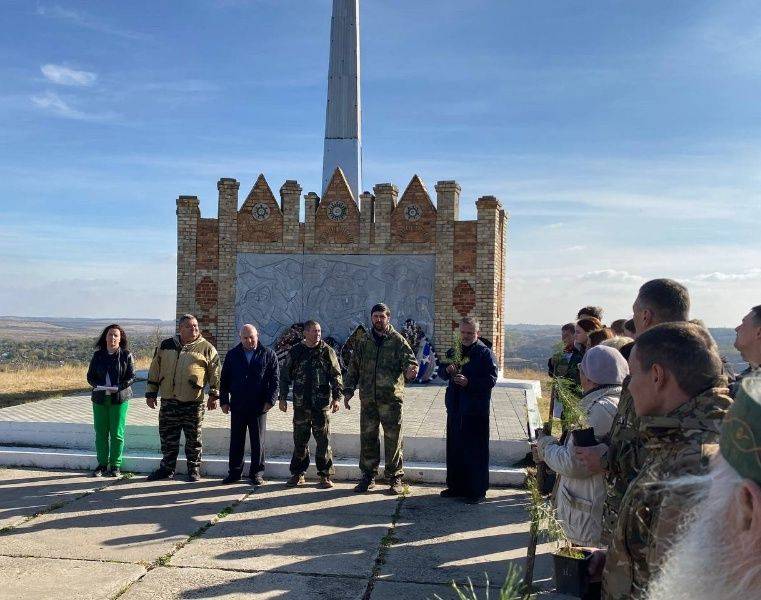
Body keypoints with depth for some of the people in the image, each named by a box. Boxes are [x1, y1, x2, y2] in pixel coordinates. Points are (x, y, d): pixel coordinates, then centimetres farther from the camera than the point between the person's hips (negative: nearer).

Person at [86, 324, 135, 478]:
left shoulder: (126, 355, -1)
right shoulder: (98, 355, 7)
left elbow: (131, 377, -3)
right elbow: (90, 376, 9)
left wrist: (118, 387, -17)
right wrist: (98, 386, -11)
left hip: (120, 398, -3)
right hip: (100, 398, 3)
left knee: (117, 433, -1)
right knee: (100, 433, 6)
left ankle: (115, 465, 10)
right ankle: (102, 464, 17)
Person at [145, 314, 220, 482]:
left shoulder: (206, 348, 1)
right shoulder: (165, 346, 9)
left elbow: (215, 372, 2)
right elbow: (154, 371, 14)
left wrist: (214, 395, -1)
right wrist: (151, 393, 11)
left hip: (193, 403, -3)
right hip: (168, 401, 3)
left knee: (193, 438, 5)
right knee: (168, 437, 10)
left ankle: (194, 469, 19)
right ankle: (167, 468, 25)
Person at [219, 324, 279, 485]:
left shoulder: (268, 355, 1)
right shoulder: (232, 355, 7)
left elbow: (274, 380, 0)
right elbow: (224, 380, 10)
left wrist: (270, 400, -8)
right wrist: (224, 401, 4)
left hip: (259, 407, -2)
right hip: (237, 406, 2)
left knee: (258, 442, 5)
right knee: (236, 441, 8)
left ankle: (257, 473, 15)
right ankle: (235, 472, 19)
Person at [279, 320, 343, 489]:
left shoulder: (327, 351, 1)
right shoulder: (295, 352, 6)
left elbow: (336, 376, 1)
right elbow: (285, 376, 11)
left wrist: (336, 397, -6)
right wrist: (283, 397, 7)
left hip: (321, 404, -2)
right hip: (300, 404, 2)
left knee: (323, 440, 1)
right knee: (299, 440, 9)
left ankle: (325, 475, 10)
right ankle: (297, 474, 21)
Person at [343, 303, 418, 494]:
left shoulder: (398, 341, 1)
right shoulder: (363, 342, 12)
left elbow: (410, 361, -7)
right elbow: (353, 368, 15)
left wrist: (410, 371, -30)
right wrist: (348, 391, 8)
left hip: (391, 399, -3)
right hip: (368, 399, 3)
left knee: (393, 439, 2)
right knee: (367, 438, 8)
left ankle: (395, 478, 13)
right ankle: (368, 476, 21)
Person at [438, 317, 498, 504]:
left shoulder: (485, 354, -5)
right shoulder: (453, 352, 13)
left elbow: (491, 379, -13)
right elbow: (441, 372, 16)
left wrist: (469, 382, -23)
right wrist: (447, 370, -7)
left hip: (476, 410, -6)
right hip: (455, 407, 6)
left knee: (476, 450, -1)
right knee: (454, 448, 13)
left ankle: (477, 491, 8)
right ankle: (456, 486, 26)